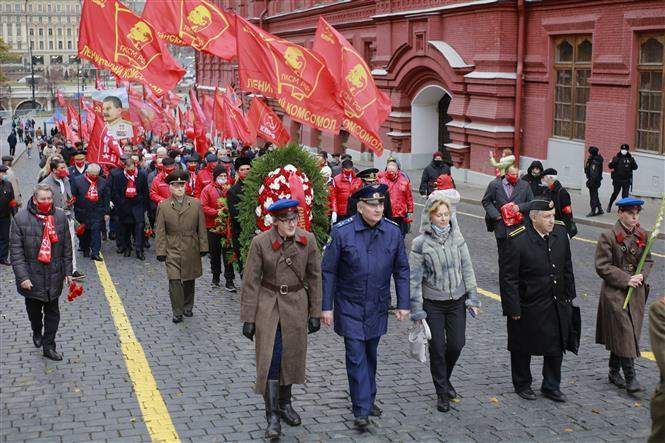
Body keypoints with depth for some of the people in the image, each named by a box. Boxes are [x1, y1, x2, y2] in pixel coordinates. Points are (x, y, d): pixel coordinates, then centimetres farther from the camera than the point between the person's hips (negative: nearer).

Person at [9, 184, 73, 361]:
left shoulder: (60, 216, -3)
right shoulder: (21, 219, -12)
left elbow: (67, 247, 4)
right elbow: (16, 251, -12)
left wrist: (68, 271, 4)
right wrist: (22, 277, -17)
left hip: (54, 277, 2)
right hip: (32, 277, -1)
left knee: (53, 313, 6)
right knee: (34, 310, 18)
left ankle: (49, 346, 17)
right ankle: (37, 332, 46)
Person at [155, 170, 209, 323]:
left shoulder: (196, 204, 3)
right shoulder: (163, 206, -2)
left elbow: (201, 228, 6)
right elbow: (160, 231, -1)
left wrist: (203, 247, 3)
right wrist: (161, 251, -5)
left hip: (191, 250, 2)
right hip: (172, 250, -2)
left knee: (189, 280, 13)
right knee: (174, 281, -9)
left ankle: (188, 307, 31)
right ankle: (177, 312, 1)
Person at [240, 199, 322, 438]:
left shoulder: (308, 240, -6)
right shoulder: (260, 242, -13)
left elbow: (314, 278, 3)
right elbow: (251, 282, -8)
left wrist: (315, 313, 3)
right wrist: (248, 318, -8)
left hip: (296, 306, 3)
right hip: (268, 306, -3)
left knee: (292, 356, 13)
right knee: (270, 360, -6)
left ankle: (285, 403, 34)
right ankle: (272, 416, 0)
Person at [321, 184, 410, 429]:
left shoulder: (393, 231, -4)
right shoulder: (341, 232, -14)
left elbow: (401, 269, 5)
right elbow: (328, 271, -8)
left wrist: (403, 304, 2)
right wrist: (326, 307, -8)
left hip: (378, 307, 3)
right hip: (350, 307, -3)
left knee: (371, 354, 17)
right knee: (356, 357, -5)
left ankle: (369, 398, 33)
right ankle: (361, 410, 2)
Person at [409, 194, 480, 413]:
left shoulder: (456, 237, 0)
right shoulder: (420, 243, -11)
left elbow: (467, 268, 6)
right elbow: (415, 278, -9)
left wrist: (472, 298, 3)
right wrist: (417, 309, -10)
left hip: (457, 300, 3)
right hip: (433, 303, -3)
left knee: (457, 344, 6)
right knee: (437, 348, 2)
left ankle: (444, 379, 34)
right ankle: (442, 393, 17)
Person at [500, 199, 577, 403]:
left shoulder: (560, 233, -3)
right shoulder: (517, 240, -21)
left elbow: (567, 267, 10)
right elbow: (507, 277, -17)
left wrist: (569, 295, 10)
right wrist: (513, 309, -17)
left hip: (558, 305, 5)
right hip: (528, 307, -5)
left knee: (556, 347, 14)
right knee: (523, 349, 13)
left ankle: (551, 386, 32)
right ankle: (522, 384, 34)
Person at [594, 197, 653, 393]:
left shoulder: (643, 235, 5)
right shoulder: (608, 236, -11)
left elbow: (648, 260, 14)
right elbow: (602, 267, -13)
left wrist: (642, 275, -7)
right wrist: (626, 279, -17)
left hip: (637, 292, 5)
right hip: (615, 292, -5)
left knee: (625, 333, 12)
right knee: (625, 333, -8)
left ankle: (614, 372, 26)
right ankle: (630, 377, -2)